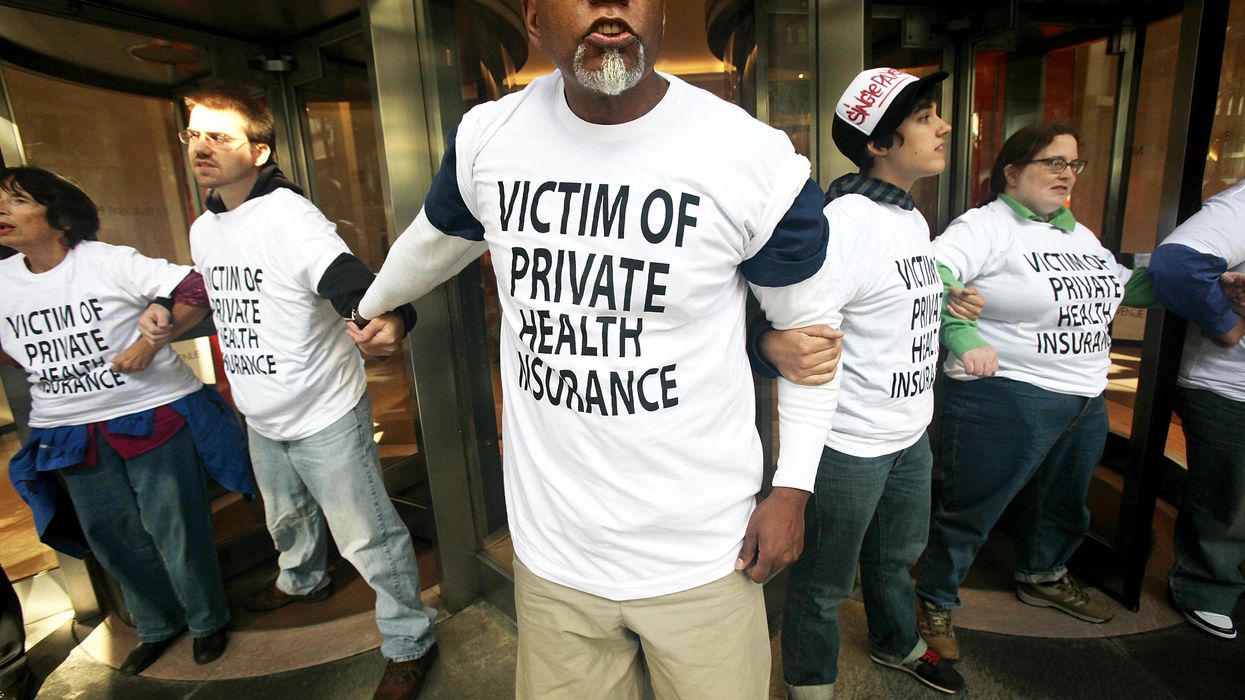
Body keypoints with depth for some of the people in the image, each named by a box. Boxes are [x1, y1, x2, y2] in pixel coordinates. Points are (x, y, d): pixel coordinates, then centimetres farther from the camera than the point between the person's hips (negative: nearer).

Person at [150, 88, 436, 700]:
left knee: (366, 535, -1)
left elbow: (349, 282, -39)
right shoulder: (203, 229, 5)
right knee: (286, 517, 31)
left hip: (325, 413, -9)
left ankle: (409, 641, 19)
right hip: (261, 419, 9)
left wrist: (389, 316, -60)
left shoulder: (289, 216, -22)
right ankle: (303, 580, 61)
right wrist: (168, 317, 6)